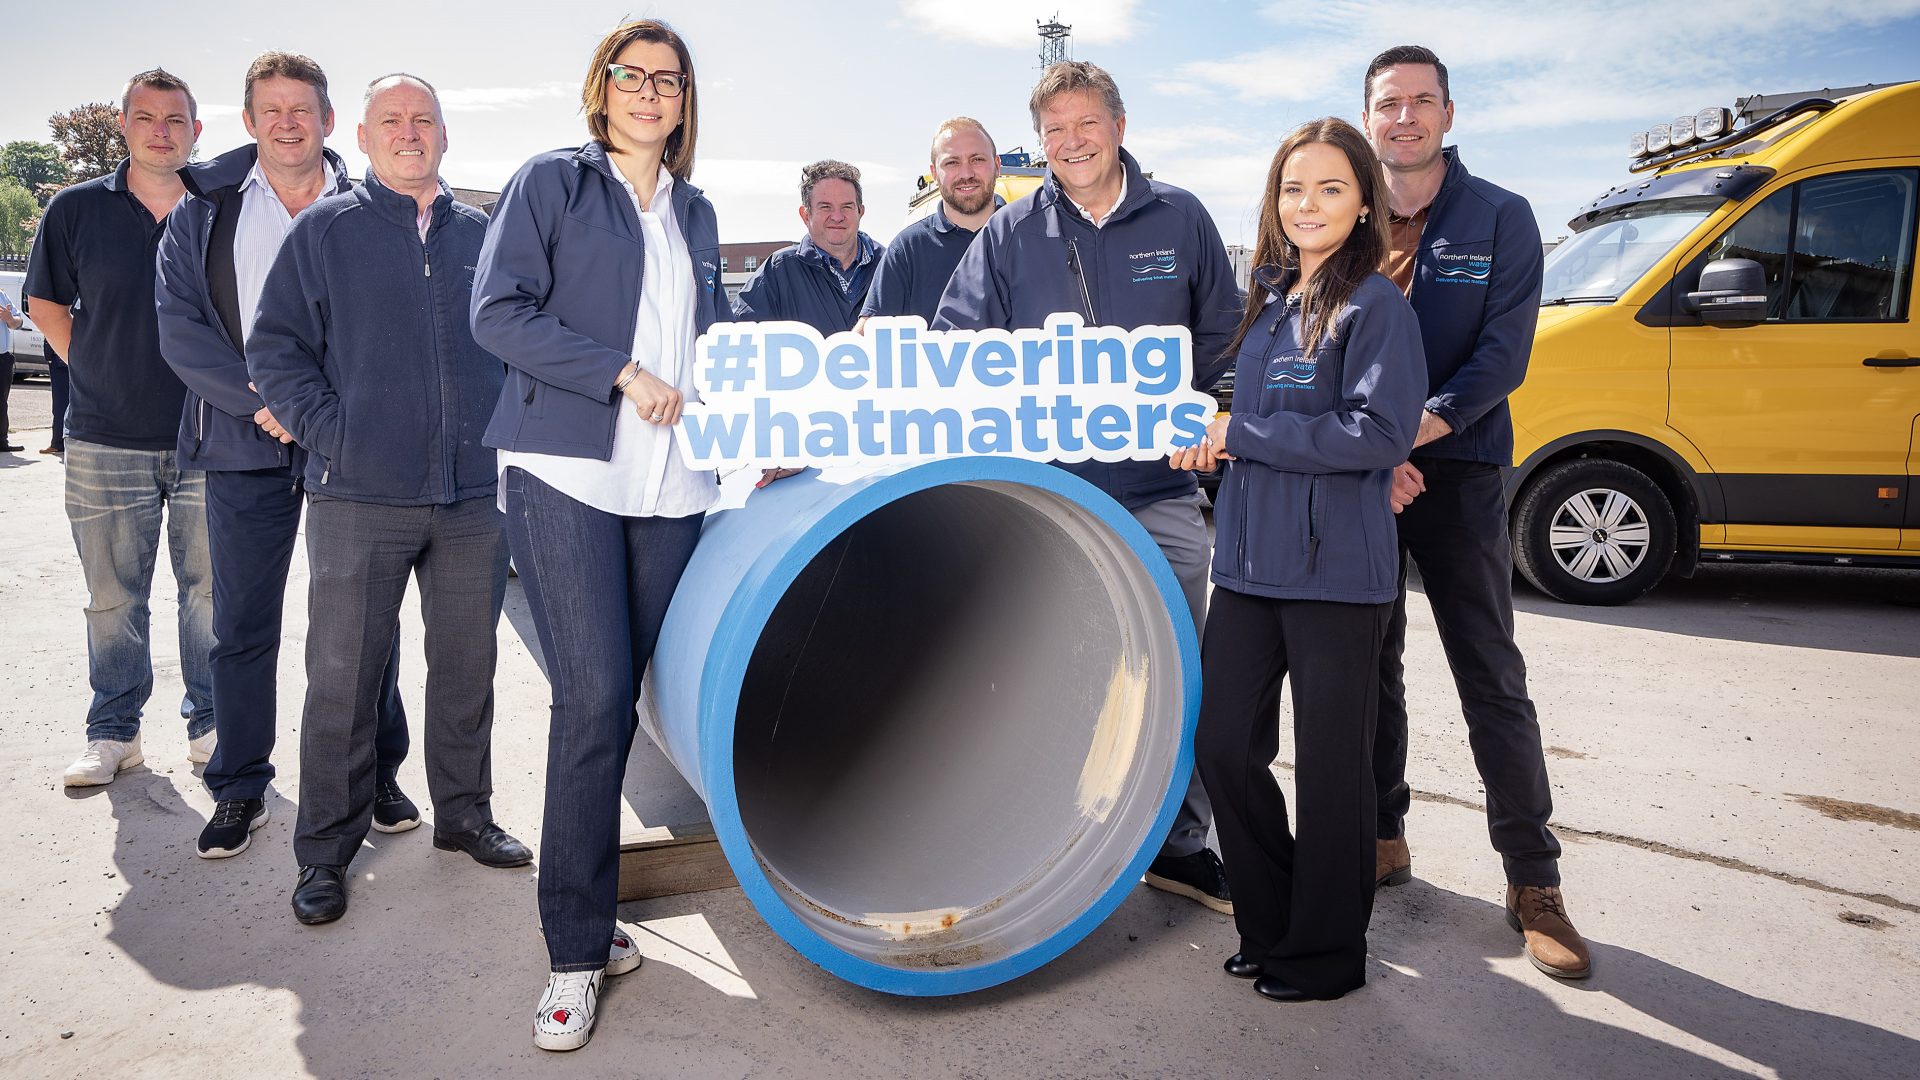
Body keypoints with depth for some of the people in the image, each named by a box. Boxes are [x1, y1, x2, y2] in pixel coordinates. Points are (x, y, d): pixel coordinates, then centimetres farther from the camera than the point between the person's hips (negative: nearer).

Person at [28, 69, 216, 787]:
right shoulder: (77, 209, 4)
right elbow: (46, 303, 15)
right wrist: (98, 376, 6)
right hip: (106, 442, 1)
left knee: (210, 591, 5)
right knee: (114, 597, 7)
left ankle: (209, 726, 18)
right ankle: (113, 733, 20)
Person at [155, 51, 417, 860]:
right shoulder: (202, 213, 8)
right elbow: (181, 329, 1)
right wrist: (264, 399, -13)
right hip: (244, 446, 1)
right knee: (242, 625, 5)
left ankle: (377, 776, 19)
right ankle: (240, 790, 18)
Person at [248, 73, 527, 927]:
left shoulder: (482, 236, 13)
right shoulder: (324, 229, 5)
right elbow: (275, 349, 3)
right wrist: (330, 434, -8)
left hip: (474, 495, 3)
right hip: (359, 498, -2)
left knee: (467, 664, 11)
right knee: (342, 677, 2)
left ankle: (463, 811, 27)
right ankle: (326, 851, 15)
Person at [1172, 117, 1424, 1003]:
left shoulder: (1376, 305, -6)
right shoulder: (1269, 303, 15)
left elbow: (1379, 433, -18)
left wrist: (1241, 435, -15)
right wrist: (1213, 443, 5)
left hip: (1337, 572, -7)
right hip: (1250, 562, 7)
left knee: (1329, 764, 4)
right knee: (1222, 743, 8)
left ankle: (1326, 952, 22)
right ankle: (1270, 926, 28)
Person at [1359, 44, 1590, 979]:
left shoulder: (1501, 219, 2)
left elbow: (1503, 356, -7)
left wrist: (1416, 429, -20)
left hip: (1457, 473, -2)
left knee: (1491, 681, -1)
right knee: (1369, 669, 10)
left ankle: (1533, 880, 8)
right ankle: (1382, 840, 26)